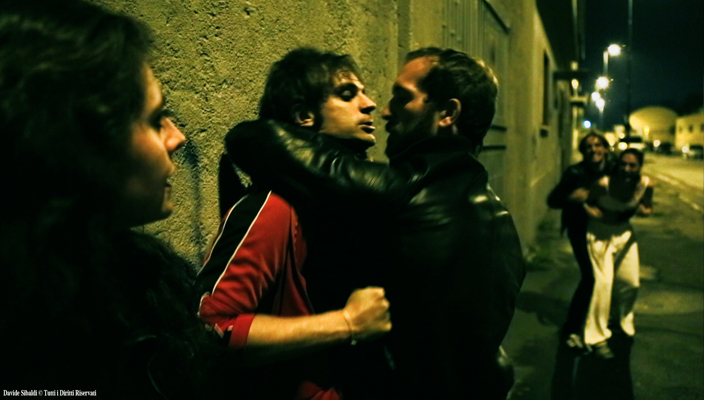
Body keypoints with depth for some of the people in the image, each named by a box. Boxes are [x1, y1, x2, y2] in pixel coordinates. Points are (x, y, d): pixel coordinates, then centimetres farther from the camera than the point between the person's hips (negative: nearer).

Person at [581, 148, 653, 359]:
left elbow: (648, 209, 0)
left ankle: (622, 319, 45)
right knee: (603, 282, -14)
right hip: (600, 234, -5)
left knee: (631, 282, 13)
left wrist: (638, 209, -21)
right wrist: (603, 215, -29)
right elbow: (586, 203, -13)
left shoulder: (646, 184, -16)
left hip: (624, 233, 5)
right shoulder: (604, 183, -29)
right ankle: (597, 337, -2)